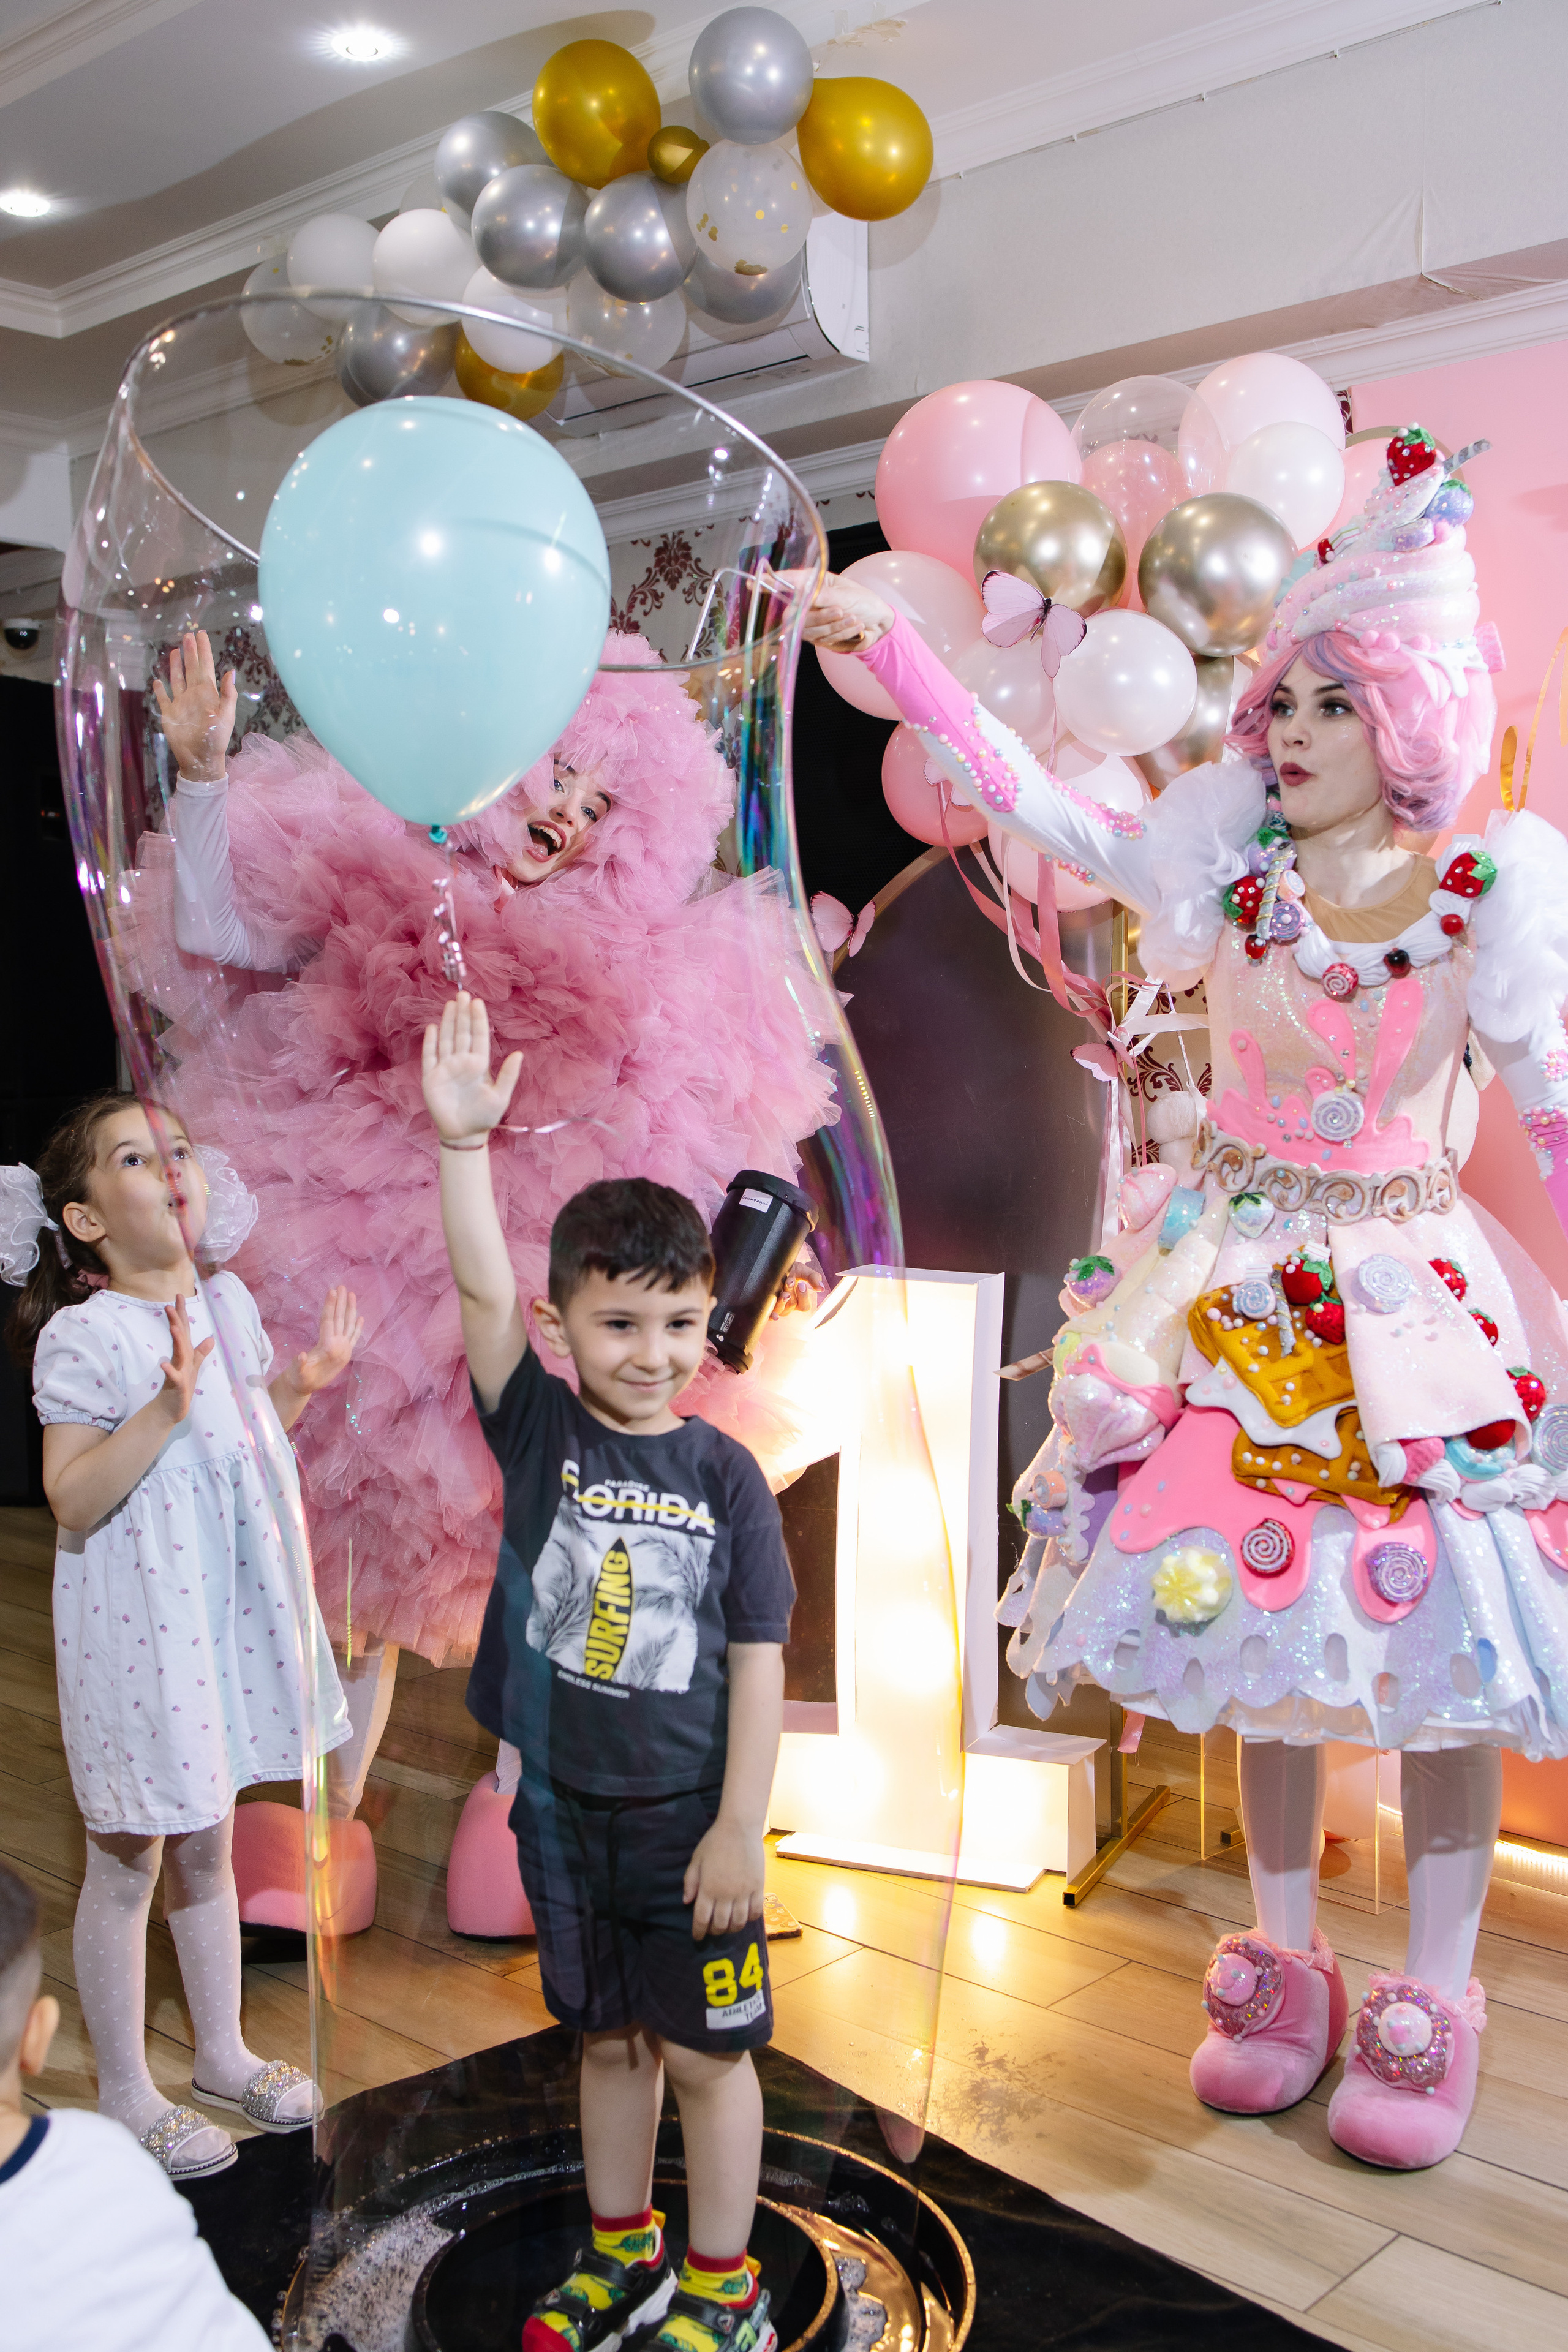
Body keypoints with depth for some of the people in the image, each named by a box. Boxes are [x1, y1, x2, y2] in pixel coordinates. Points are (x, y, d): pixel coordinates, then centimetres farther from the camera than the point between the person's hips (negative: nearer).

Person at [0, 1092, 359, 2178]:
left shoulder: (229, 1300, 4)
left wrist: (299, 1384, 1)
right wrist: (166, 1406, -31)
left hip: (226, 1603, 7)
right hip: (135, 1620, -6)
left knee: (207, 1845, 21)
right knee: (128, 1864, 8)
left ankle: (224, 2054, 38)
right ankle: (127, 2095, 27)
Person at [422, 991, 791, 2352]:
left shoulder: (726, 1476, -10)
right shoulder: (540, 1432, -7)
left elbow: (758, 1662, -8)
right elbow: (483, 1294, -23)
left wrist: (740, 1826, -10)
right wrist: (466, 1143, -35)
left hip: (690, 1818, -2)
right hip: (564, 1807, 2)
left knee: (706, 2051, 11)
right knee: (606, 2038, 20)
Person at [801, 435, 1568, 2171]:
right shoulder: (1231, 851, -4)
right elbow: (1034, 808, -7)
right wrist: (876, 642, -13)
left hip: (1409, 1287, -2)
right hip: (1236, 1276, 2)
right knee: (1257, 1617, 11)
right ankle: (1284, 1964, 30)